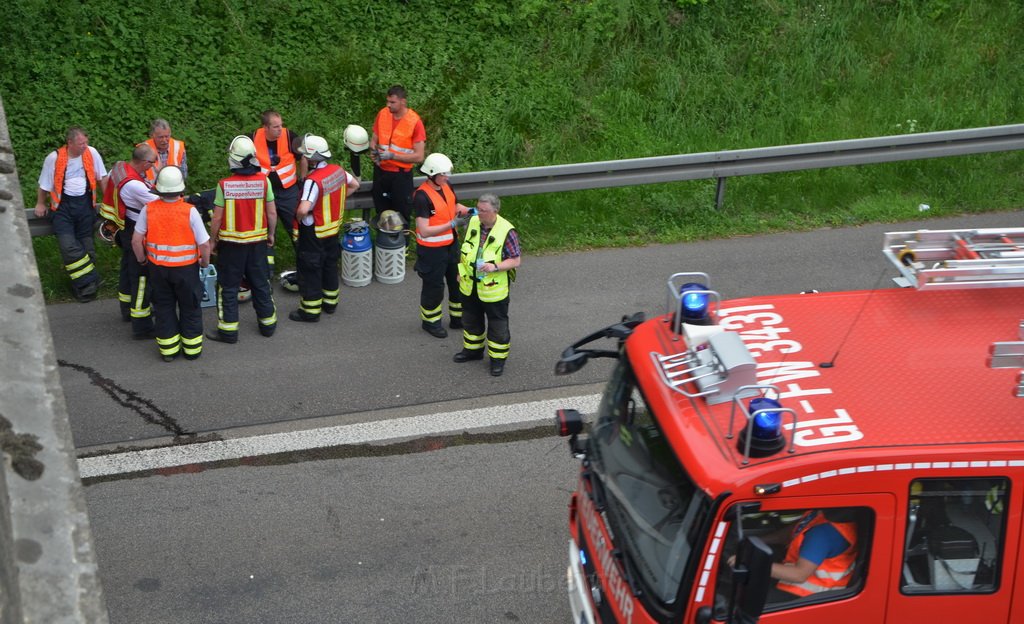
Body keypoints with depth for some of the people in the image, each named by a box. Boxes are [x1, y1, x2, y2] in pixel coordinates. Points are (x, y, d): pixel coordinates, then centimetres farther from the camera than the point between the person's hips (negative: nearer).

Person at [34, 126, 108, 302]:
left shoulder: (91, 153, -2)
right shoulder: (54, 158, -7)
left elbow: (102, 178, 9)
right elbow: (44, 185, 6)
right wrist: (41, 204, 12)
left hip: (85, 203, 2)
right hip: (63, 205, -2)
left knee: (86, 246, 0)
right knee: (69, 247, -15)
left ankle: (83, 287, 10)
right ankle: (89, 283, -8)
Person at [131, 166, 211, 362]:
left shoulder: (148, 209, -12)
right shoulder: (190, 211, -19)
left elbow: (136, 240, -7)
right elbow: (204, 243, -17)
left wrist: (142, 259, 11)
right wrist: (205, 262, 3)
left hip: (158, 267, 2)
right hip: (186, 268, -2)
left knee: (164, 308, 17)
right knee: (190, 308, 15)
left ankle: (168, 349, 24)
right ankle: (192, 348, 25)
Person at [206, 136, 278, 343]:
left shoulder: (224, 184, -16)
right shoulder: (263, 181, -10)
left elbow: (217, 218, -11)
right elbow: (272, 213, -2)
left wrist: (212, 240, 4)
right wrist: (271, 234, 14)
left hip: (231, 242, -3)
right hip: (257, 241, 3)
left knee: (228, 287, 9)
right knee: (261, 283, 17)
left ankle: (228, 330, 13)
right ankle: (268, 324, 27)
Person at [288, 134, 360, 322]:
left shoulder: (313, 180, -29)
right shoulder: (338, 170, -4)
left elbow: (303, 209, -38)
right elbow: (354, 185, 16)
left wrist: (299, 218, -15)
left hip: (313, 234, -8)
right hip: (333, 229, 8)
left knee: (310, 271, 5)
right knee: (330, 266, 22)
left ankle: (310, 310, 13)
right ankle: (330, 302, 35)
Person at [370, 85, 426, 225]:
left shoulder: (415, 121, -15)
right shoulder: (382, 114, -2)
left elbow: (419, 156, -16)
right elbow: (374, 139, 12)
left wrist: (392, 155, -23)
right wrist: (374, 150, -11)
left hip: (401, 175, -4)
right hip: (381, 171, 4)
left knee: (402, 216, 3)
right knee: (381, 215, 16)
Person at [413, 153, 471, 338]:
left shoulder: (446, 187, 0)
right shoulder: (422, 196, -25)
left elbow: (456, 207, 14)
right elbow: (424, 231, -27)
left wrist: (469, 211, -8)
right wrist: (452, 224, -29)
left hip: (451, 244, 8)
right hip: (432, 250, -8)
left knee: (458, 281, 19)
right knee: (434, 285, 8)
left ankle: (457, 318, 37)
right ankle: (430, 321, 29)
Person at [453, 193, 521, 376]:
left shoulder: (506, 231, -22)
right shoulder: (473, 222, -4)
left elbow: (516, 260, -16)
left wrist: (495, 267, -29)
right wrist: (461, 271, 14)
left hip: (493, 288, -6)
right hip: (470, 285, 6)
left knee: (497, 325, 8)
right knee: (471, 319, 22)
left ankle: (498, 358, 23)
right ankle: (473, 349, 42)